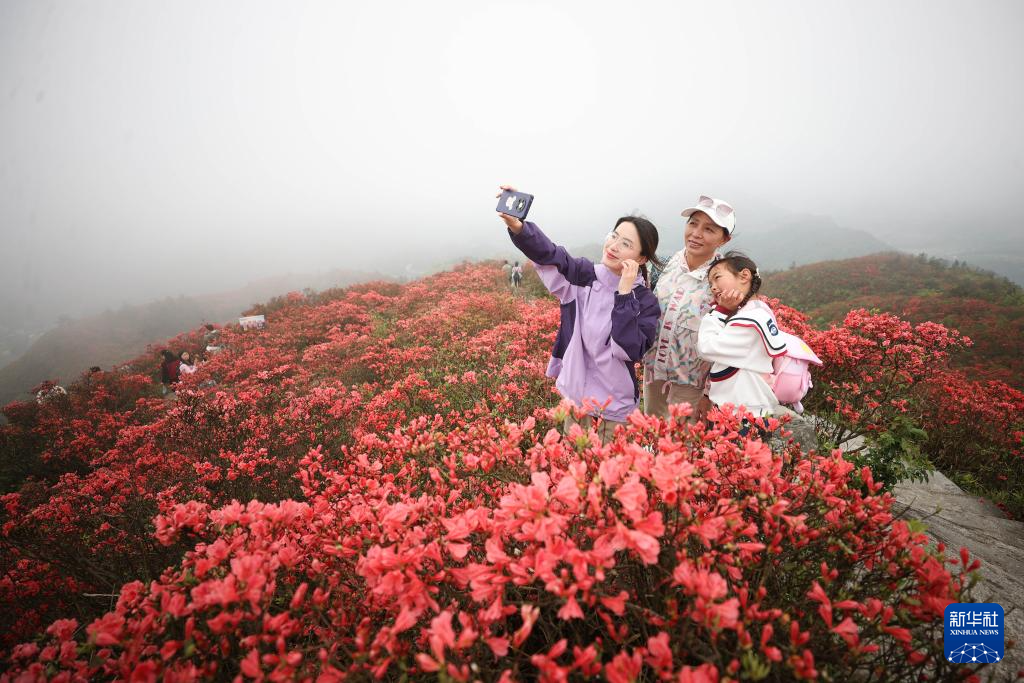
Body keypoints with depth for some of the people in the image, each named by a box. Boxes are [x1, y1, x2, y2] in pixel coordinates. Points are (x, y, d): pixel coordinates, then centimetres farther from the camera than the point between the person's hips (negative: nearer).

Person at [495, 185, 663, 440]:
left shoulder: (645, 301, -12)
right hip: (574, 393, 3)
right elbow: (547, 254, -21)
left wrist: (624, 294, -27)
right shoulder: (582, 276, -6)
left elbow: (629, 351, -24)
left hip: (615, 403, -2)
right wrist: (517, 226, -41)